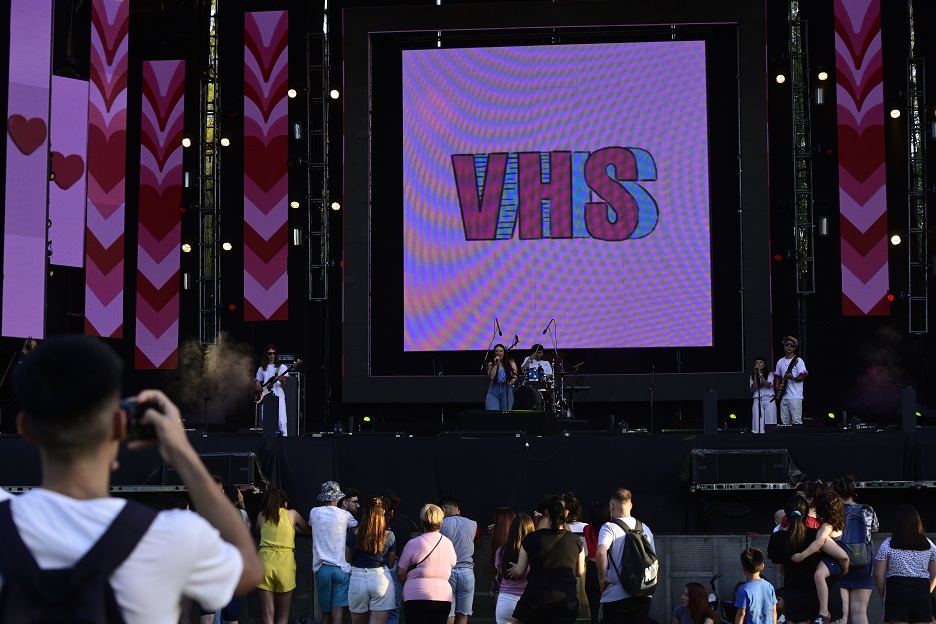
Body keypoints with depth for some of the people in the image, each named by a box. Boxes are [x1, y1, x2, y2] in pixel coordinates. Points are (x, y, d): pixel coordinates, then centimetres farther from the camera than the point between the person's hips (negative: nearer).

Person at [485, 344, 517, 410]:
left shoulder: (511, 363, 7)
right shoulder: (491, 364, 8)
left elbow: (515, 377, 3)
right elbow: (491, 377, -6)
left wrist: (512, 381, -19)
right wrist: (496, 364, -6)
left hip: (507, 391, 1)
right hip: (493, 391, 0)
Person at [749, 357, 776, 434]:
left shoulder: (770, 375, 8)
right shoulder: (752, 376, 13)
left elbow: (767, 385, -8)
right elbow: (754, 388, -2)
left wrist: (760, 374, -11)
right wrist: (755, 374, -5)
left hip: (769, 400, -1)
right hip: (757, 401, 1)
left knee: (770, 423, -8)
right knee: (758, 423, -9)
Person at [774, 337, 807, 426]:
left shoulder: (798, 361, -3)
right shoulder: (780, 362, 16)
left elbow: (802, 376, -8)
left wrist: (792, 378, -26)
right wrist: (777, 386, 5)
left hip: (795, 396, -6)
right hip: (783, 396, 6)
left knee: (796, 421, -10)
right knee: (785, 421, 6)